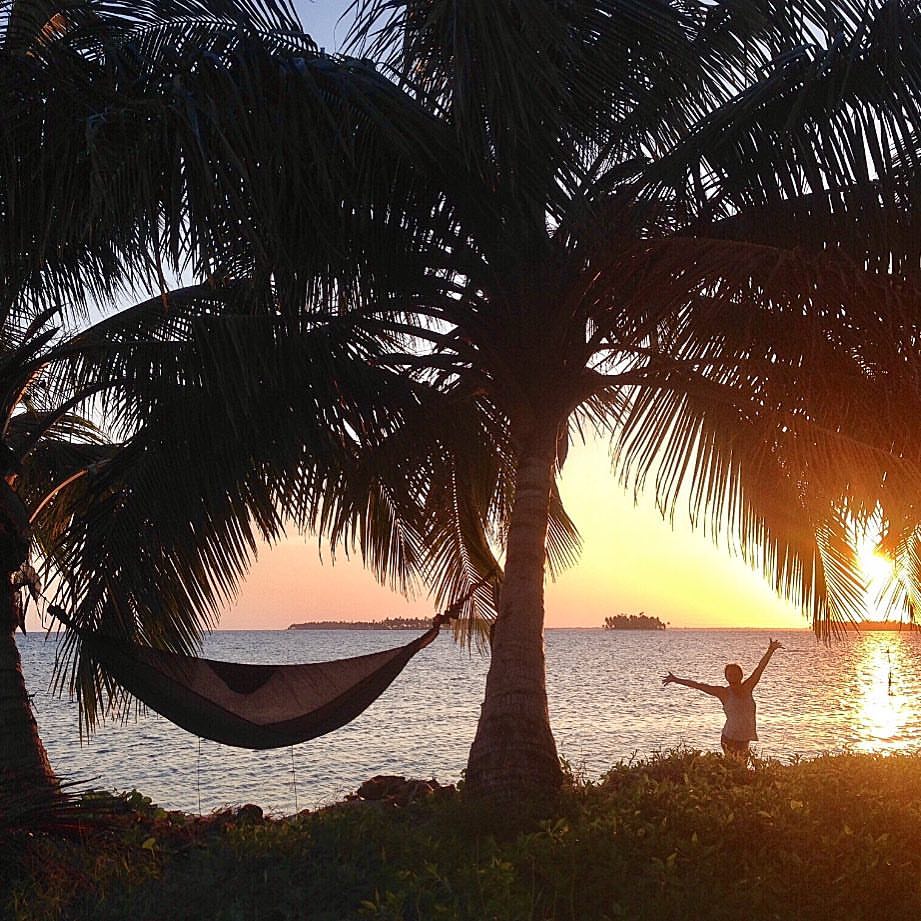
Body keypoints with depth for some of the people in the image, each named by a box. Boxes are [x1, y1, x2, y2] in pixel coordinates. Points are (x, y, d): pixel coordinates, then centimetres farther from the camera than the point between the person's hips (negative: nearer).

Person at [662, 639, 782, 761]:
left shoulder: (747, 688, 7)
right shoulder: (724, 693, -3)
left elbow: (759, 668, 6)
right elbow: (698, 685, -4)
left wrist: (770, 651, 5)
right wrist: (676, 680, -3)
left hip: (745, 741, 5)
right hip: (729, 740, -5)